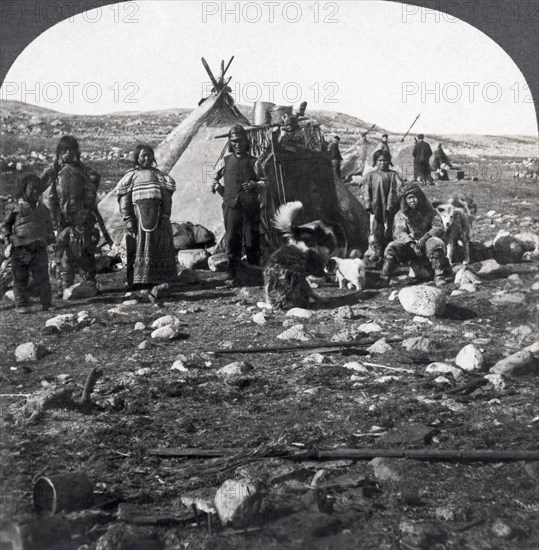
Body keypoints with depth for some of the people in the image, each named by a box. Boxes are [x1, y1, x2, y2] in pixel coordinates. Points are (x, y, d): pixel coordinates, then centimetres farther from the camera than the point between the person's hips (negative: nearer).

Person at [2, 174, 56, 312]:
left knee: (42, 278, -3)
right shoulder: (15, 208, 9)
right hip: (20, 249, -2)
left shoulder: (43, 209, 19)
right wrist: (8, 236, -1)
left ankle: (46, 304, 3)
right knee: (20, 279, 1)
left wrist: (50, 238, 12)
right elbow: (5, 225, 15)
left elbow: (49, 226, 28)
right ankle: (22, 305, 9)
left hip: (39, 249, 2)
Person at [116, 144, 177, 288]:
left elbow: (167, 197, 9)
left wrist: (165, 216, -3)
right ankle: (137, 281, 0)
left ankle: (157, 279, 7)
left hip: (157, 215, 2)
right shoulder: (131, 176, 10)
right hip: (138, 214, -2)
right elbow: (124, 200, 2)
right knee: (138, 247, -2)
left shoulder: (158, 175, 16)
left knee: (157, 246, 1)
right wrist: (127, 219, -9)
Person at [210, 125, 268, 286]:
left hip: (251, 206, 0)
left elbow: (264, 180, 11)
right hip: (231, 205, 0)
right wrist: (218, 188, 7)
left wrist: (255, 185, -8)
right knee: (232, 240, -4)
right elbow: (214, 178, 24)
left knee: (252, 239, 2)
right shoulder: (225, 161, 11)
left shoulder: (253, 162, 8)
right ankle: (232, 275, -1)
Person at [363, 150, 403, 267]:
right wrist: (368, 204, -4)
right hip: (375, 206, 2)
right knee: (376, 230, -2)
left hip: (388, 207, -2)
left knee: (387, 230, 0)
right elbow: (366, 190, 9)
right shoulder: (371, 175, 14)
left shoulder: (393, 174, 8)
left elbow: (399, 187, -2)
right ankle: (378, 253, 4)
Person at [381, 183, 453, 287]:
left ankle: (439, 277, -35)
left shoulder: (429, 211, 4)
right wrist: (411, 243, -28)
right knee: (392, 247, -25)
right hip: (409, 247, 1)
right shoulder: (401, 214, 5)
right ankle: (384, 278, -23)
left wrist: (425, 237, -28)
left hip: (426, 244, -1)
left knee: (436, 243, -33)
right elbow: (398, 232, -9)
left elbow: (439, 227, -8)